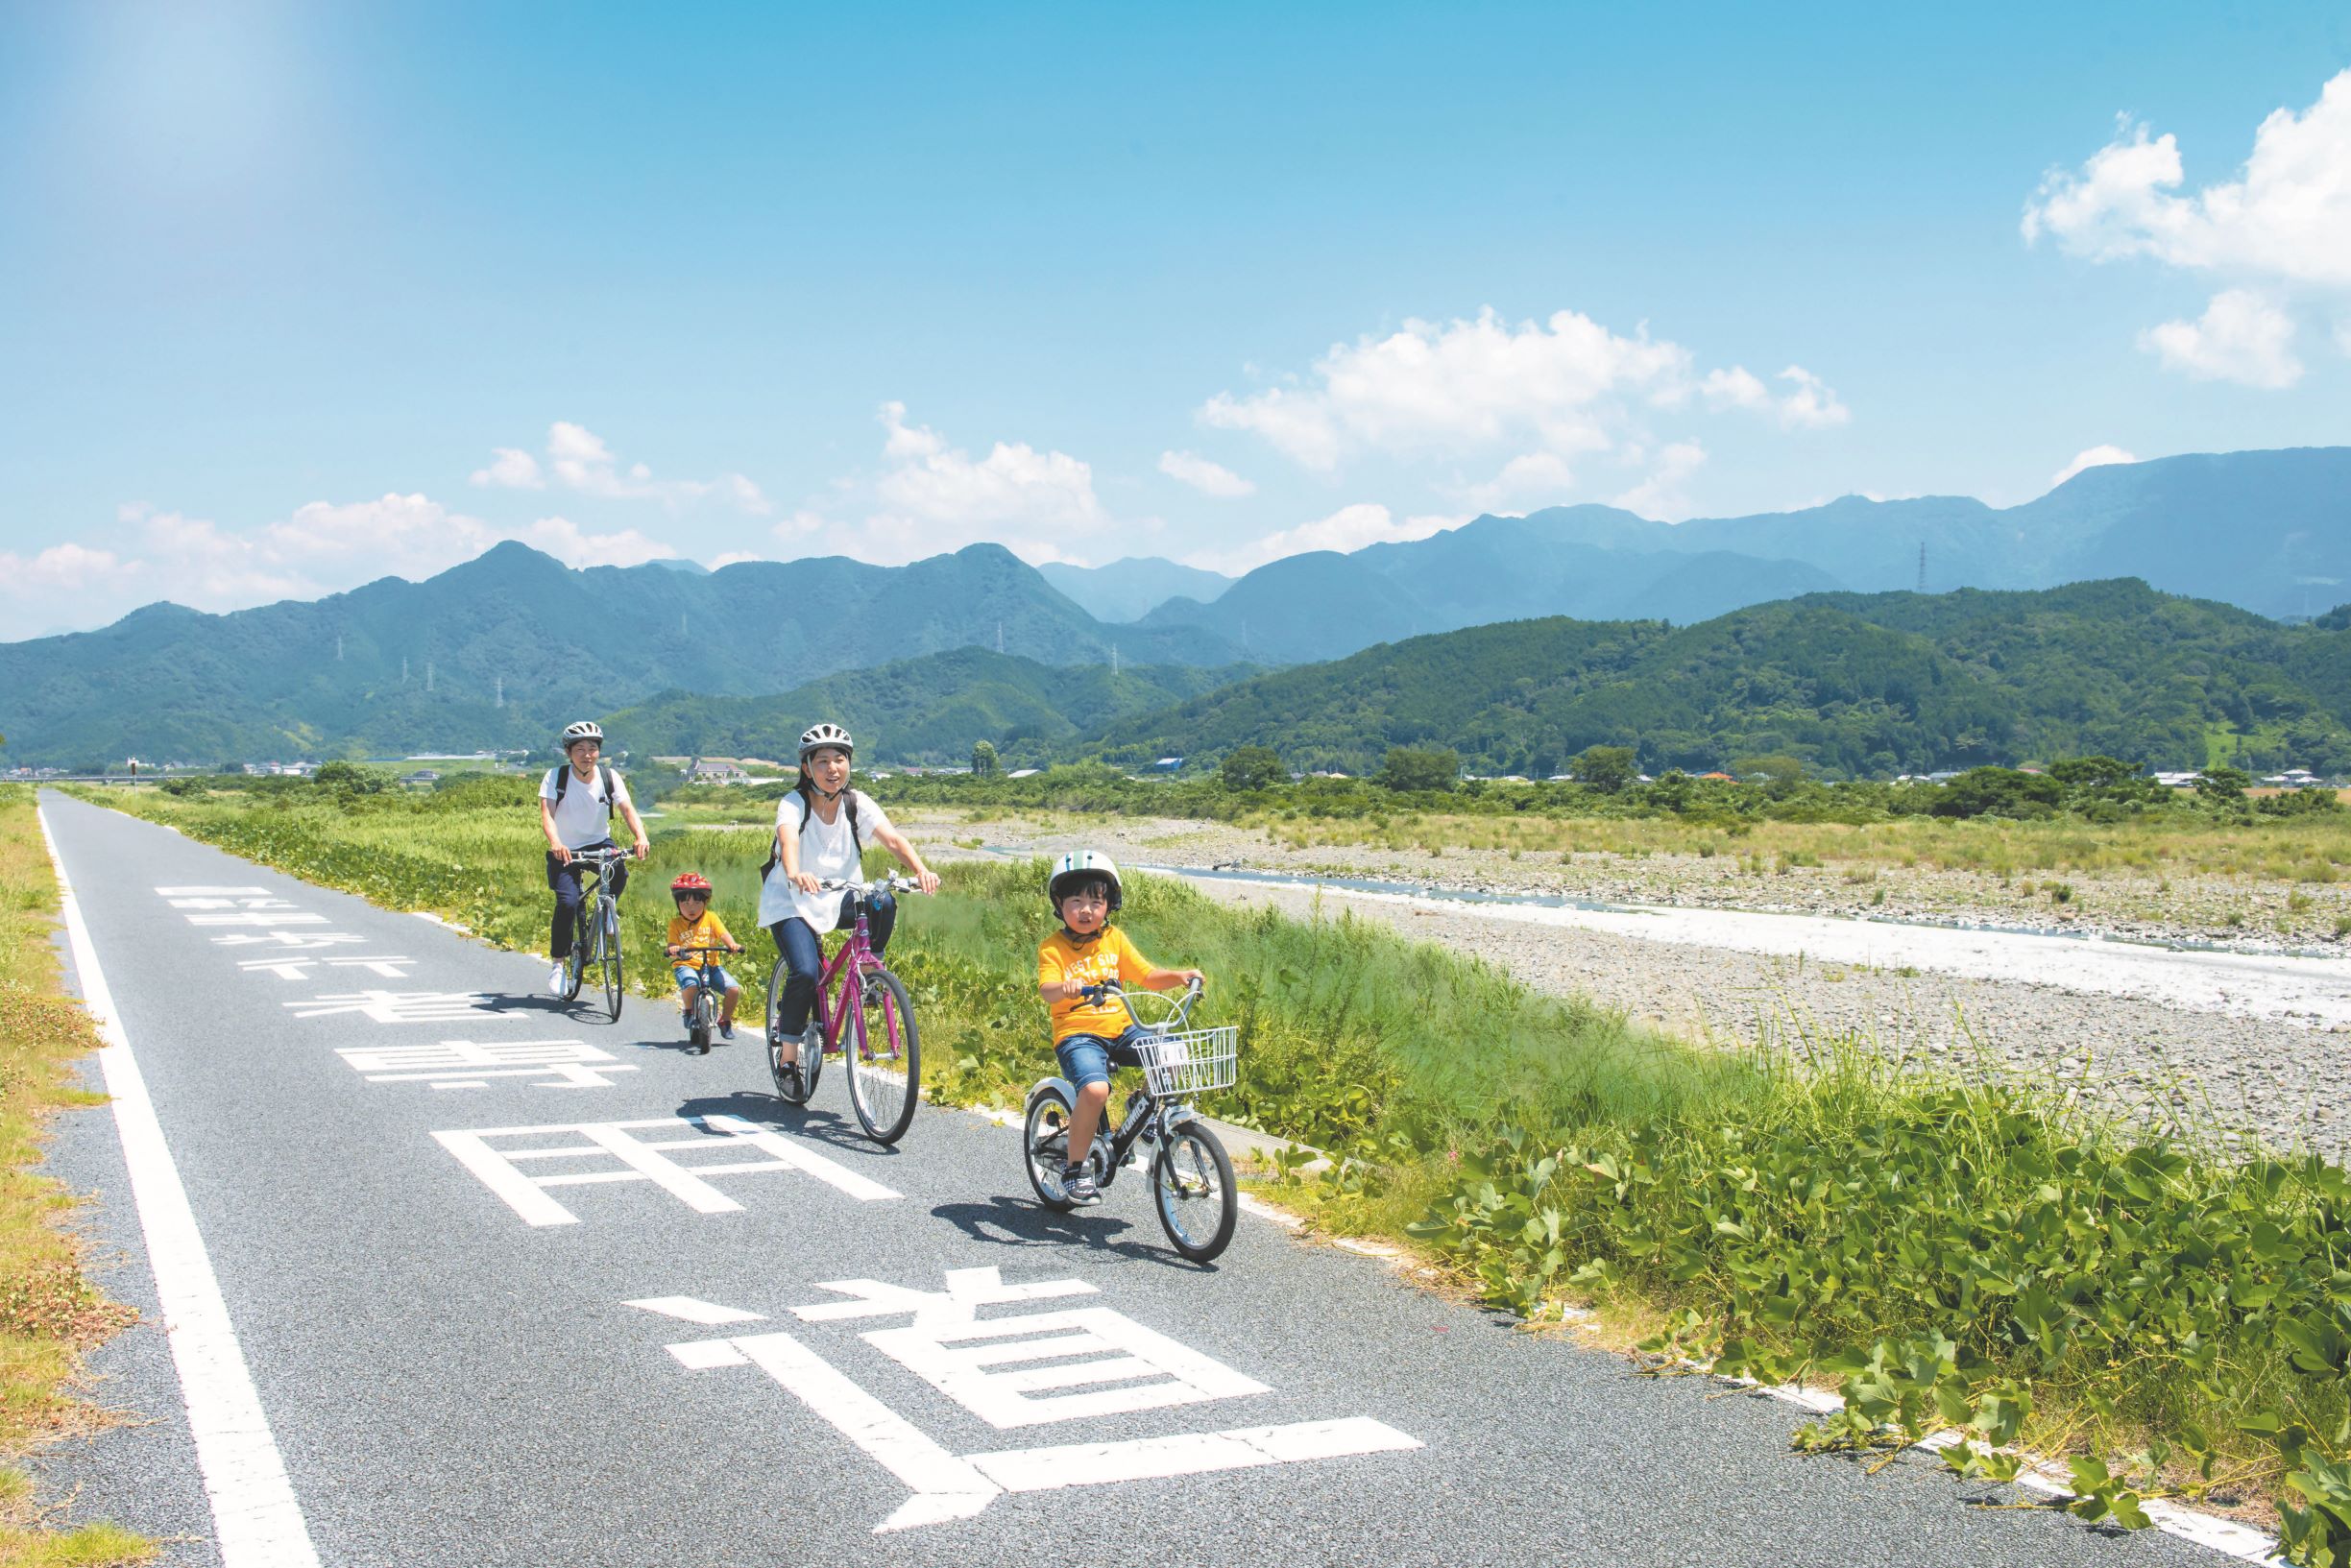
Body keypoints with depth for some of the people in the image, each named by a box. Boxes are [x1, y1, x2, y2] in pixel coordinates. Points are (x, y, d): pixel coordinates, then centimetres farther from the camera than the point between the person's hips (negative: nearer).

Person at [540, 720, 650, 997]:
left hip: (599, 843, 2)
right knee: (567, 902, -21)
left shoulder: (609, 777, -9)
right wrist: (555, 843, -47)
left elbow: (627, 809, -20)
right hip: (566, 850, -2)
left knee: (619, 872, -30)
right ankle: (558, 964, -4)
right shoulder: (555, 777, -14)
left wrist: (641, 837, -41)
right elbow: (546, 814, -26)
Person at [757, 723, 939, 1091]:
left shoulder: (857, 803, -7)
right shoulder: (793, 803, -17)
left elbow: (892, 838, -21)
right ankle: (788, 1054, -4)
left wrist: (920, 870, -41)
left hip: (839, 899, 3)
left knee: (884, 904, -28)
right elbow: (789, 841, -37)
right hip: (791, 901, -3)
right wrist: (795, 874, -60)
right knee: (805, 972, -24)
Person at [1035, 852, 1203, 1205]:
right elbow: (1046, 990, -19)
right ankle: (1074, 1166, -10)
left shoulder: (1115, 940, 11)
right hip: (1077, 1034, -5)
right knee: (1095, 1089, -32)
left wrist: (1179, 976, -10)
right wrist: (1065, 987, -42)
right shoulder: (1052, 948, -3)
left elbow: (1148, 976, 9)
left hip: (1121, 1030, 5)